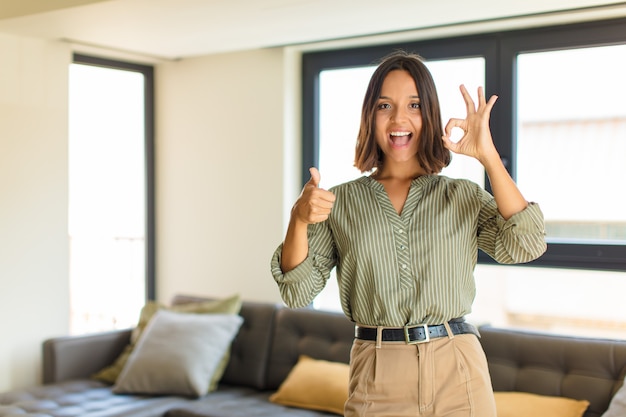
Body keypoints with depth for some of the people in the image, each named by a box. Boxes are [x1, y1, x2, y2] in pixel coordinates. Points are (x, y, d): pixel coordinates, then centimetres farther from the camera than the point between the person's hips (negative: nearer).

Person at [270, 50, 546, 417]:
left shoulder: (464, 197, 5)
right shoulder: (341, 202, 4)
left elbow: (525, 246, -11)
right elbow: (297, 291, -2)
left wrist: (488, 156, -15)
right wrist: (299, 218, -19)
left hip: (458, 373, 1)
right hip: (378, 380, 0)